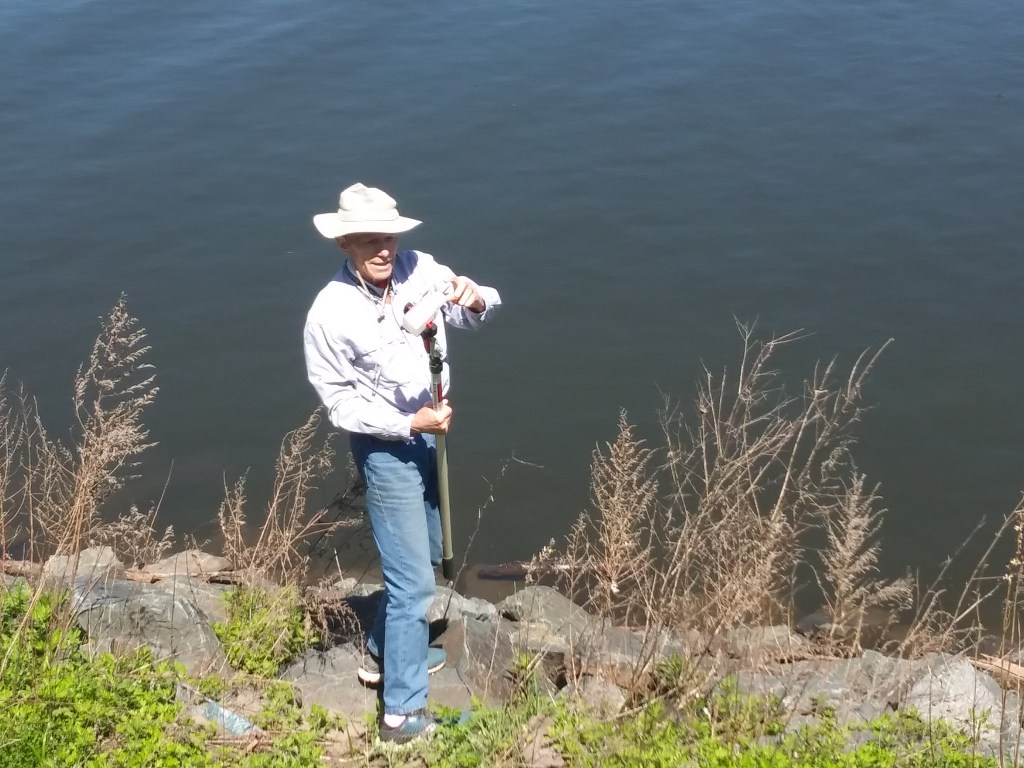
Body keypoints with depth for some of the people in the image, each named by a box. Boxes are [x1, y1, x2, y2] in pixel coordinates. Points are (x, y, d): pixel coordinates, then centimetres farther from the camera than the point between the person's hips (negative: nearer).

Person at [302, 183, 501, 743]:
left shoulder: (419, 271, -9)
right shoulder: (331, 313, -22)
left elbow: (477, 314, -6)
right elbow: (340, 401, -18)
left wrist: (476, 300, -30)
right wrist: (410, 424, -25)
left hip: (428, 436, 7)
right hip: (385, 448, -7)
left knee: (423, 555, 23)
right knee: (412, 580, -5)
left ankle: (384, 652, 46)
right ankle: (403, 712, 6)